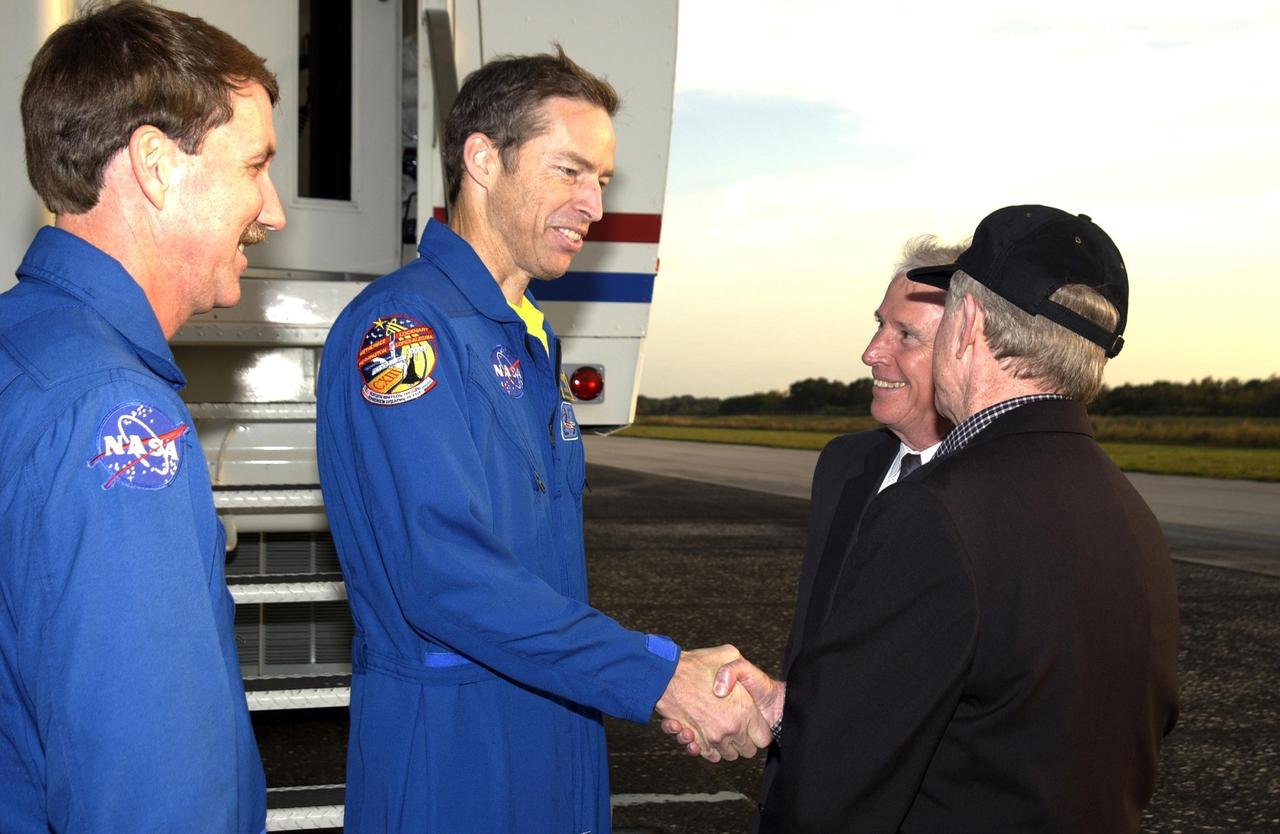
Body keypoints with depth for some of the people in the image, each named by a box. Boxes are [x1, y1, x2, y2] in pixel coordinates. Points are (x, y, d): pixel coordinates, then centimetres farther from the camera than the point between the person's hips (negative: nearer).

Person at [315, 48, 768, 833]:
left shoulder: (531, 340, 14)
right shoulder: (402, 327, -17)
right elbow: (446, 576, -27)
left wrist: (680, 678, 7)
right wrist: (656, 674, -24)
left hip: (558, 726, 8)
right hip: (451, 745, -8)